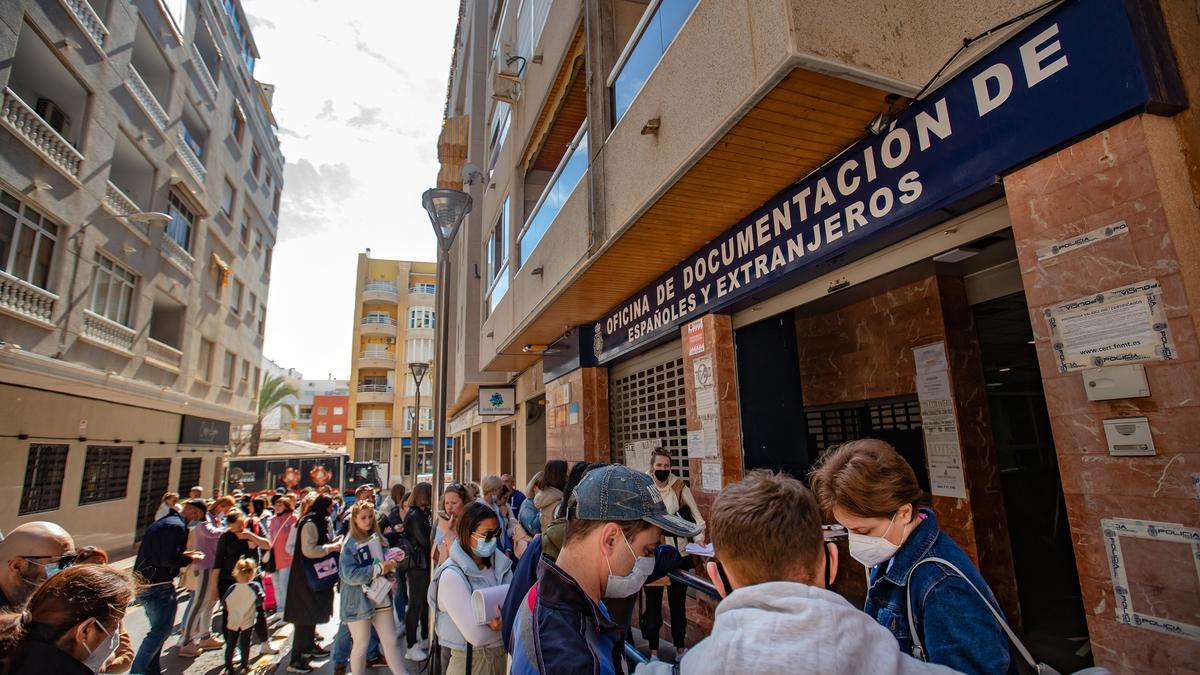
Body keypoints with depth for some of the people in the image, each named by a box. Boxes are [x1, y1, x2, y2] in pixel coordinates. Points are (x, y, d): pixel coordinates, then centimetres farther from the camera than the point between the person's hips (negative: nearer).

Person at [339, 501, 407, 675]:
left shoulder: (379, 539, 7)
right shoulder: (350, 545, -10)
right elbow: (349, 575, -21)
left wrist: (391, 563, -2)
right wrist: (379, 569, -20)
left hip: (382, 600, 5)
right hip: (359, 602, -5)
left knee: (391, 642, 6)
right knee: (361, 646, 8)